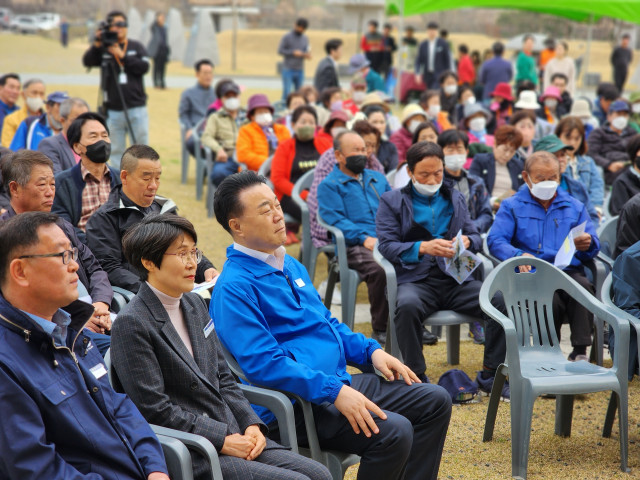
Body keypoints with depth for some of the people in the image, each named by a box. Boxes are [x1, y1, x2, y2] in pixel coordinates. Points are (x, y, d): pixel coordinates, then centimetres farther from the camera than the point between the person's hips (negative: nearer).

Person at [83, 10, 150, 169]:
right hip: (113, 111, 0)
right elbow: (87, 61, -8)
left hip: (137, 109, 0)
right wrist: (97, 44, -18)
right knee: (115, 151, 5)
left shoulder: (136, 46, 7)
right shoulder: (103, 49, 6)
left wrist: (122, 55, -11)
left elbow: (144, 67, -7)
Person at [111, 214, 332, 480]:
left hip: (232, 433, 8)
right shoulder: (131, 324, -12)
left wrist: (251, 424, 1)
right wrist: (222, 440, -15)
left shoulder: (194, 304, 14)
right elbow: (155, 409, -15)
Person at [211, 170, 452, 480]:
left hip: (342, 382, 10)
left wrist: (371, 351, 10)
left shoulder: (291, 265, 16)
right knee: (392, 431, -27)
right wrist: (334, 392, -27)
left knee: (435, 402, 5)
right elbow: (264, 362, -23)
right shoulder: (234, 286, -15)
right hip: (298, 404, -10)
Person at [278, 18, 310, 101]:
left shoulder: (305, 38, 12)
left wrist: (307, 55, -8)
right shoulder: (287, 37, -3)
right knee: (287, 92, -8)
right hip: (288, 70, -5)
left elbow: (306, 51, 16)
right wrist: (293, 52, -17)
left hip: (300, 70, 5)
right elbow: (280, 51, -6)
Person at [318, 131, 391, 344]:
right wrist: (364, 238, -16)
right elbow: (335, 219, -3)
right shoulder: (329, 185, 10)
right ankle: (380, 329, -22)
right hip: (354, 246, -5)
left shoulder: (377, 178, 29)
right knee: (379, 270, -36)